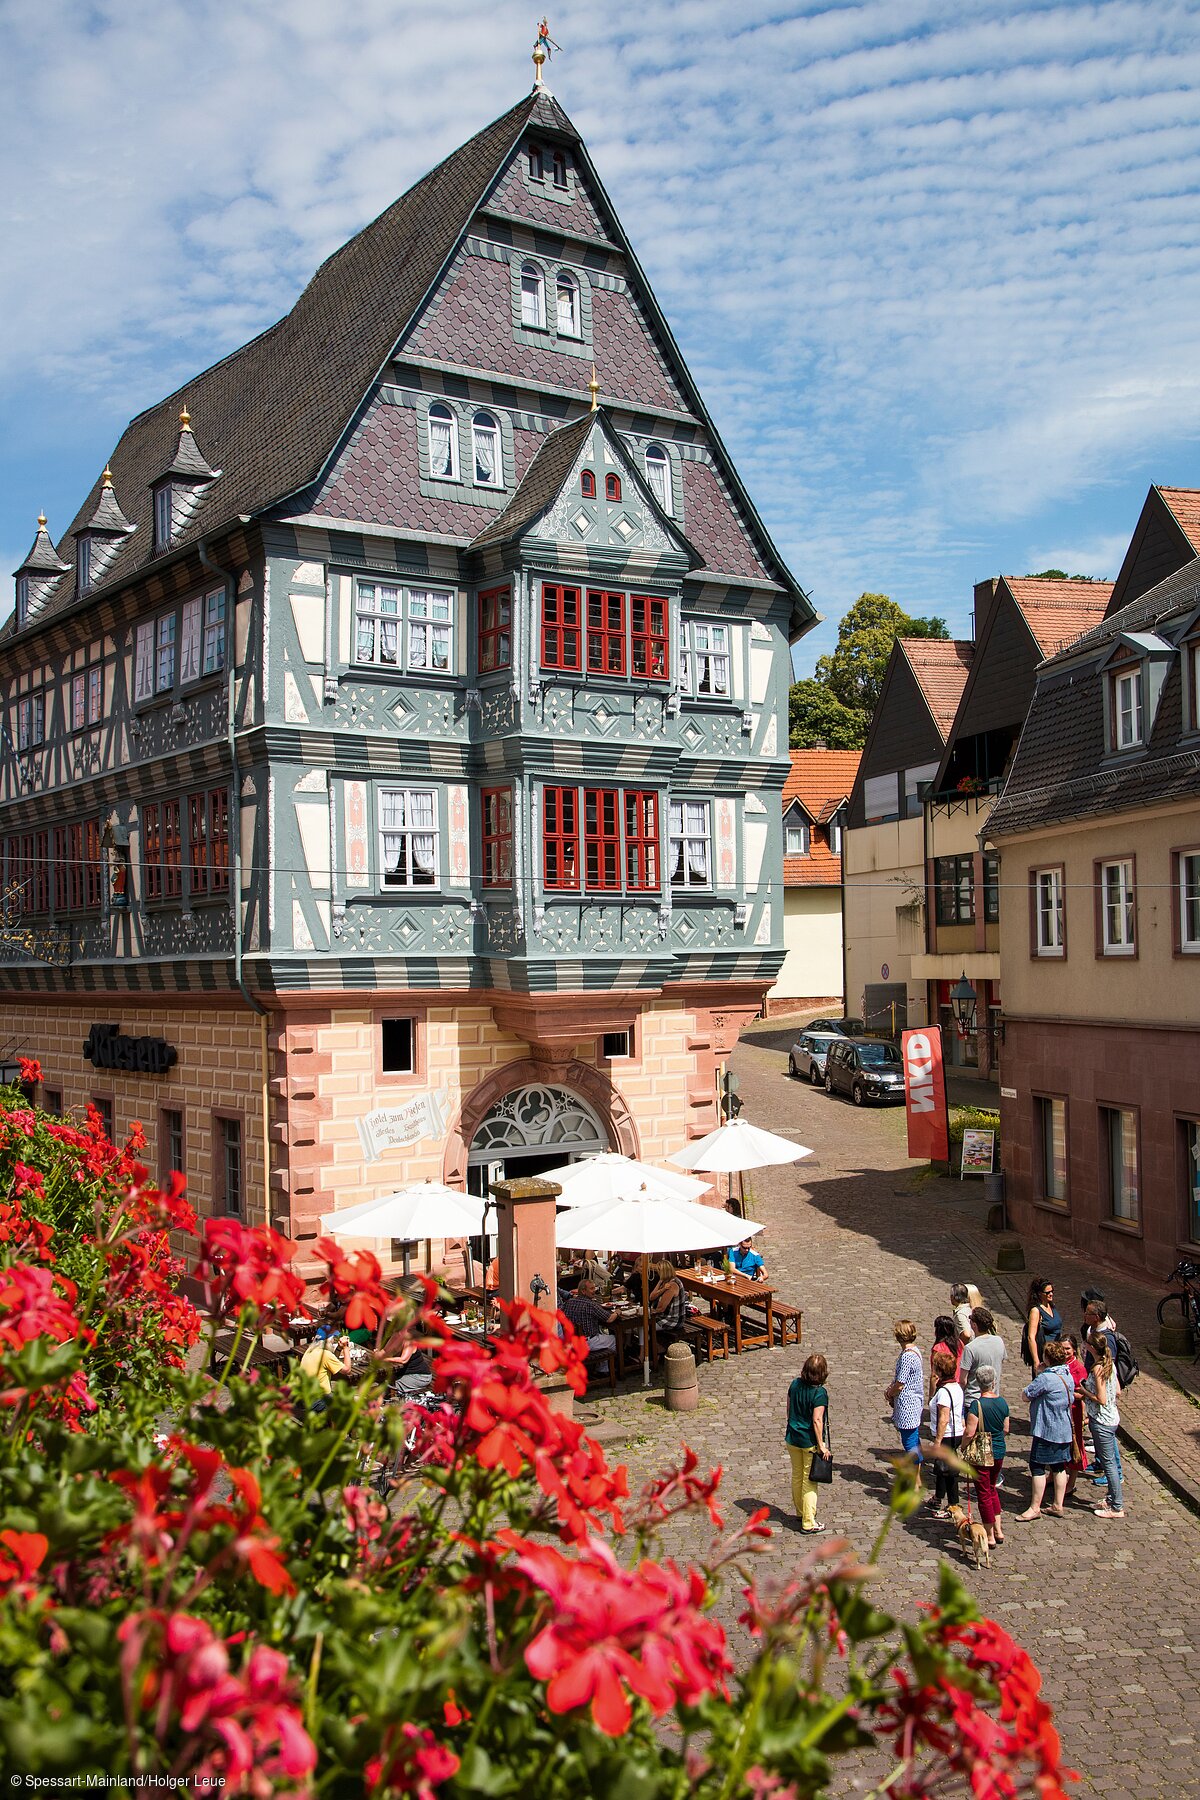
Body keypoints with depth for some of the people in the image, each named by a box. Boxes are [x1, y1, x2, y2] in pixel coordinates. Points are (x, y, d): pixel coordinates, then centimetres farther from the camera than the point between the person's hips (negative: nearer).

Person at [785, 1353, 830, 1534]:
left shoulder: (795, 1385, -3)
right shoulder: (819, 1393, -21)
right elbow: (817, 1420, -22)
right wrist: (822, 1445, -16)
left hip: (792, 1438, 6)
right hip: (810, 1441, -6)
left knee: (797, 1476, 20)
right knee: (809, 1480, 4)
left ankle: (800, 1512, 37)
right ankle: (808, 1522, 10)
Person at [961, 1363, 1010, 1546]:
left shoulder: (977, 1405, -21)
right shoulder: (1002, 1403, -2)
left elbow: (969, 1433, -22)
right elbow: (1006, 1429, 9)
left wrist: (963, 1449, -4)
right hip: (999, 1452, 6)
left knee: (984, 1493, 5)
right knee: (992, 1489, 23)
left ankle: (990, 1536, 13)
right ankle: (998, 1531, 26)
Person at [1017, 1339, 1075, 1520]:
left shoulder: (1045, 1378, -22)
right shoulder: (1068, 1376, 4)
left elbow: (1026, 1395, -14)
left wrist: (1038, 1374, -5)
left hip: (1046, 1430, -8)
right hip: (1064, 1430, 8)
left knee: (1038, 1466, 0)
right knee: (1059, 1466, 15)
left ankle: (1035, 1508, 4)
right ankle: (1058, 1506, 22)